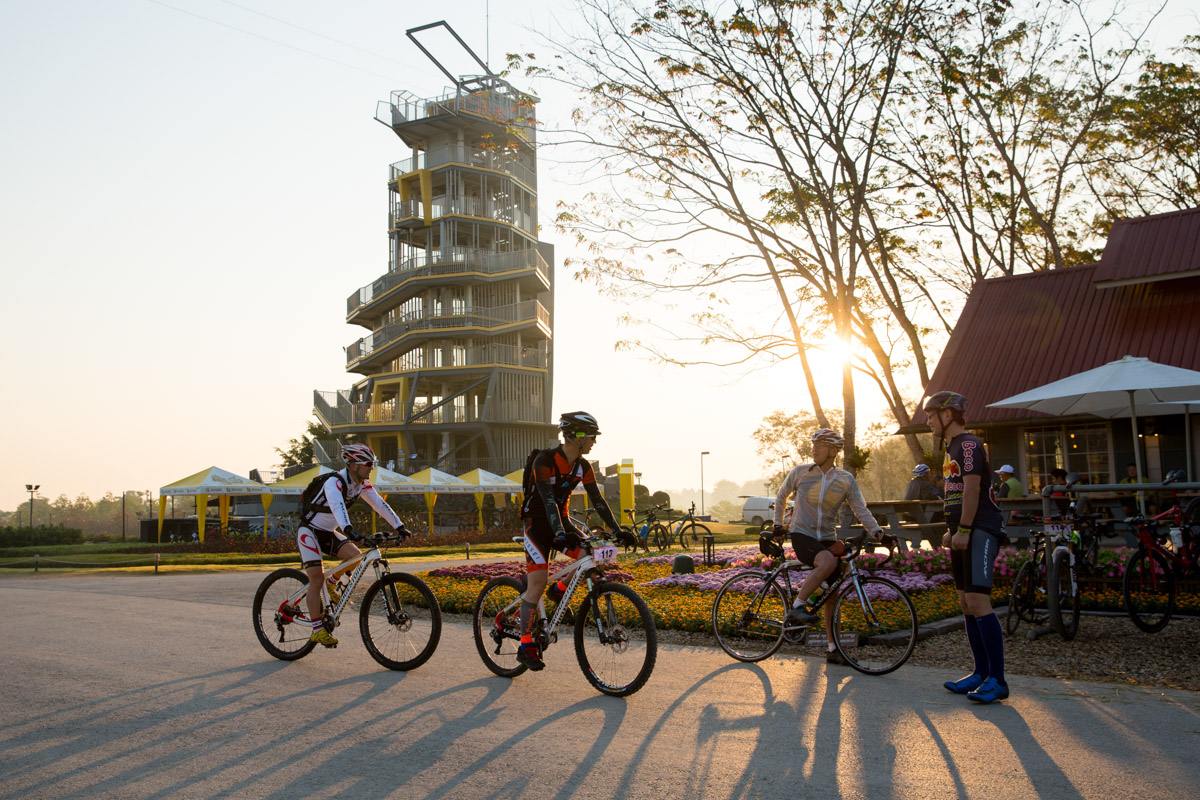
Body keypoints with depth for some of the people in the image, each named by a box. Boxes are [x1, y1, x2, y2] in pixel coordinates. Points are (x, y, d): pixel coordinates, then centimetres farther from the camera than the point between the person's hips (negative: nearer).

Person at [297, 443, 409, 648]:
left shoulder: (362, 485, -4)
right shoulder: (334, 482, -28)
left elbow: (380, 504, -6)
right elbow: (338, 507, -45)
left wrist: (399, 527, -15)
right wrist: (350, 531, -61)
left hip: (328, 532, 7)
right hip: (309, 531, -7)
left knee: (356, 556, -15)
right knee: (316, 579, -14)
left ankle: (330, 585, 11)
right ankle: (317, 630, -8)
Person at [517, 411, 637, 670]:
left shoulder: (583, 466, -2)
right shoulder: (544, 460, -22)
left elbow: (597, 500, -2)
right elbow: (548, 500, -32)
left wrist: (618, 530, -11)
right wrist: (559, 534, -45)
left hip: (562, 520, 6)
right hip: (538, 523, -6)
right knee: (538, 581, -14)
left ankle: (561, 590, 8)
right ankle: (525, 646, -4)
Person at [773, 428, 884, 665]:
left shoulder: (846, 480, 2)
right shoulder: (800, 472, -3)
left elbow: (861, 510, -2)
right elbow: (781, 497, 14)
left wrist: (877, 532, -16)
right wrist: (778, 524, 13)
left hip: (827, 539, 4)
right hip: (802, 535, -4)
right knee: (828, 562, -34)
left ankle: (833, 649, 13)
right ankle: (797, 607, -26)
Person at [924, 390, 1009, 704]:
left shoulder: (968, 444, -10)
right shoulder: (952, 448, 20)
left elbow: (972, 489, -18)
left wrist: (964, 530, -22)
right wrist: (951, 530, 21)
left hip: (979, 532, -10)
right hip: (962, 533, 10)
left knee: (979, 602, -15)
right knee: (967, 604, 10)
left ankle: (997, 680, -13)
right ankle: (981, 672, 16)